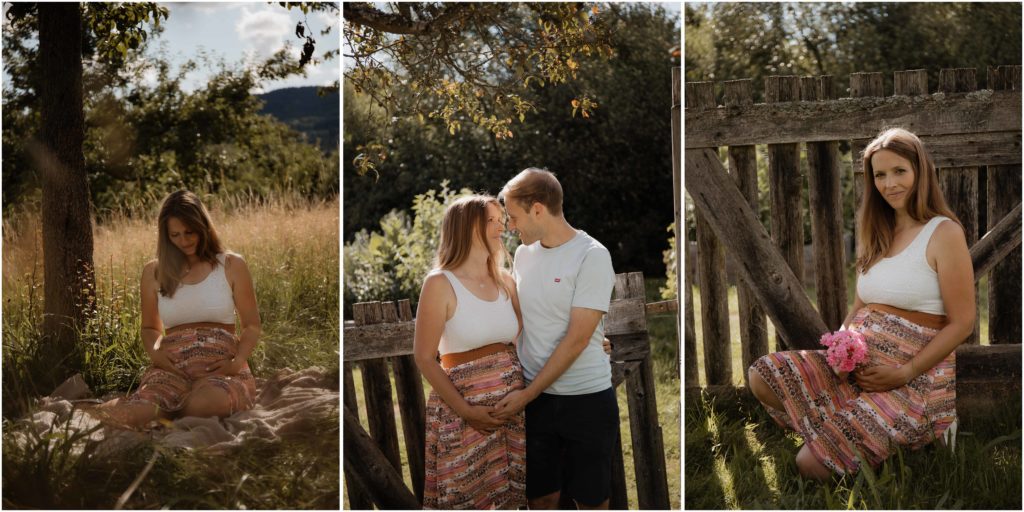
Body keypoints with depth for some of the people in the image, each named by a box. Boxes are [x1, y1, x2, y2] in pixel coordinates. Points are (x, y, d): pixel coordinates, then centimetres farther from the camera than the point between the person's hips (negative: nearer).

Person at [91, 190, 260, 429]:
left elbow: (252, 326, 11)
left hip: (220, 367, 0)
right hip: (172, 367, 1)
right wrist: (154, 352, 3)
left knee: (208, 402, -41)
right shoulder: (154, 272, 15)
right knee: (132, 416, -36)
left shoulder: (231, 265, 9)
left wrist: (237, 362, -9)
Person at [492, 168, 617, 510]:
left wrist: (526, 395, -15)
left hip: (587, 399, -5)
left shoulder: (592, 256, -13)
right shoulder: (523, 254, 5)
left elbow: (576, 340, -17)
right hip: (533, 396, 5)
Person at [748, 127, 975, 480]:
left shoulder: (944, 233, -7)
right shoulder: (876, 235, 15)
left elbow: (961, 323, -10)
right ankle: (833, 430, 1)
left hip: (917, 376, -7)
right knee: (761, 376, -13)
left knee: (814, 465, -21)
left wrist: (904, 373, -18)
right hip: (859, 364, 7)